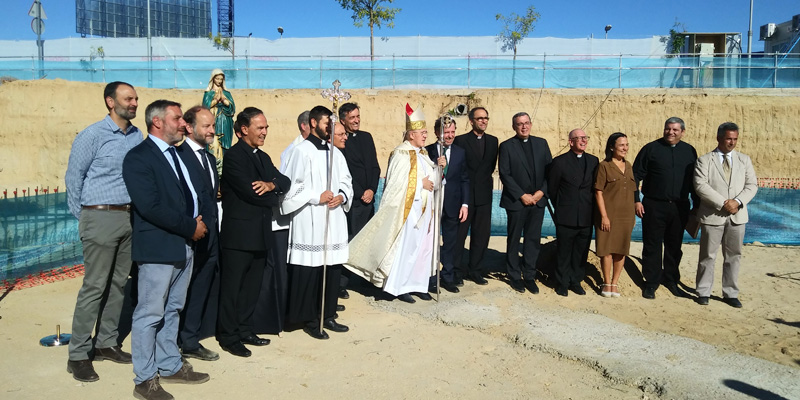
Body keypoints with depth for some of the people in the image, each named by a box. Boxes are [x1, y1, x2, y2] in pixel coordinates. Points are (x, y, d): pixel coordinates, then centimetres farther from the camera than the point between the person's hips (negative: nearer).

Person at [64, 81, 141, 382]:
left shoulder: (137, 135, 7)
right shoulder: (93, 135, -8)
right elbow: (74, 177, -2)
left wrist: (137, 212, 8)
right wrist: (83, 217, 2)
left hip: (130, 216, 6)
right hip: (101, 217, -5)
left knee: (118, 283, 11)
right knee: (94, 287, -3)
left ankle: (107, 343, 24)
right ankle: (78, 355, 7)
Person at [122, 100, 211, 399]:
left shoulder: (178, 154, 15)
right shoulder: (138, 158, -11)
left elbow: (196, 192, 18)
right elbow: (151, 207, -21)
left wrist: (199, 216, -2)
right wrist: (191, 226, -16)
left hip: (185, 245, 8)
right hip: (158, 248, -8)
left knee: (172, 310, 17)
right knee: (150, 314, 1)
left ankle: (170, 366, 29)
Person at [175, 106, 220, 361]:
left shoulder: (210, 158, 16)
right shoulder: (178, 155, -12)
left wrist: (214, 229, 10)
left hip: (209, 238, 8)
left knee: (200, 292, 15)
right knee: (181, 293, 5)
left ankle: (191, 342, 28)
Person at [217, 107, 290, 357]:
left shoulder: (263, 157, 15)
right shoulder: (234, 156, -12)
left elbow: (285, 182, 7)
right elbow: (251, 192, -21)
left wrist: (271, 184, -14)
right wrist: (274, 196, -5)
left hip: (260, 233, 8)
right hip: (239, 234, -8)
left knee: (252, 287, 16)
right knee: (232, 287, 4)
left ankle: (245, 330, 28)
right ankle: (228, 337, 15)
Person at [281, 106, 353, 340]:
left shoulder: (335, 152, 14)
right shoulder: (302, 151, -5)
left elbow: (346, 181, 17)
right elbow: (293, 185, -9)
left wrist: (342, 196, -2)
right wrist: (317, 197, -13)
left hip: (334, 220, 6)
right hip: (310, 221, -6)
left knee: (332, 268, 9)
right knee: (310, 270, -1)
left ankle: (328, 316, 22)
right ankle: (310, 320, 12)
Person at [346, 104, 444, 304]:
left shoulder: (423, 154, 14)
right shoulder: (401, 154, -11)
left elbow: (431, 179, 16)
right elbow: (397, 182, -17)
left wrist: (438, 168, -2)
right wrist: (420, 184, -13)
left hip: (424, 209, 8)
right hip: (408, 209, -8)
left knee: (424, 247, 9)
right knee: (406, 247, -4)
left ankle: (417, 284, 18)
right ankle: (398, 287, 6)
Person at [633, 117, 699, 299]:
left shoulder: (689, 151, 8)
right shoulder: (651, 148, -2)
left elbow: (694, 181, 12)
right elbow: (636, 176, -3)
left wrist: (697, 205, 10)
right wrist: (636, 200, -10)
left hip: (680, 207, 3)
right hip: (654, 207, -3)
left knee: (674, 246, 13)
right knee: (652, 245, 3)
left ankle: (671, 280, 27)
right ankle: (651, 283, 14)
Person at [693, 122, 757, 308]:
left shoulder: (744, 159, 11)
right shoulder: (704, 160, -1)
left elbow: (752, 185, 5)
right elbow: (701, 186, -12)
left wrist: (737, 201, -12)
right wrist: (723, 203, -18)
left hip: (737, 216, 3)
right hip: (713, 215, -3)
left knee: (733, 256, 9)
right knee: (708, 256, 4)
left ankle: (731, 293, 19)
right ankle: (703, 292, 15)